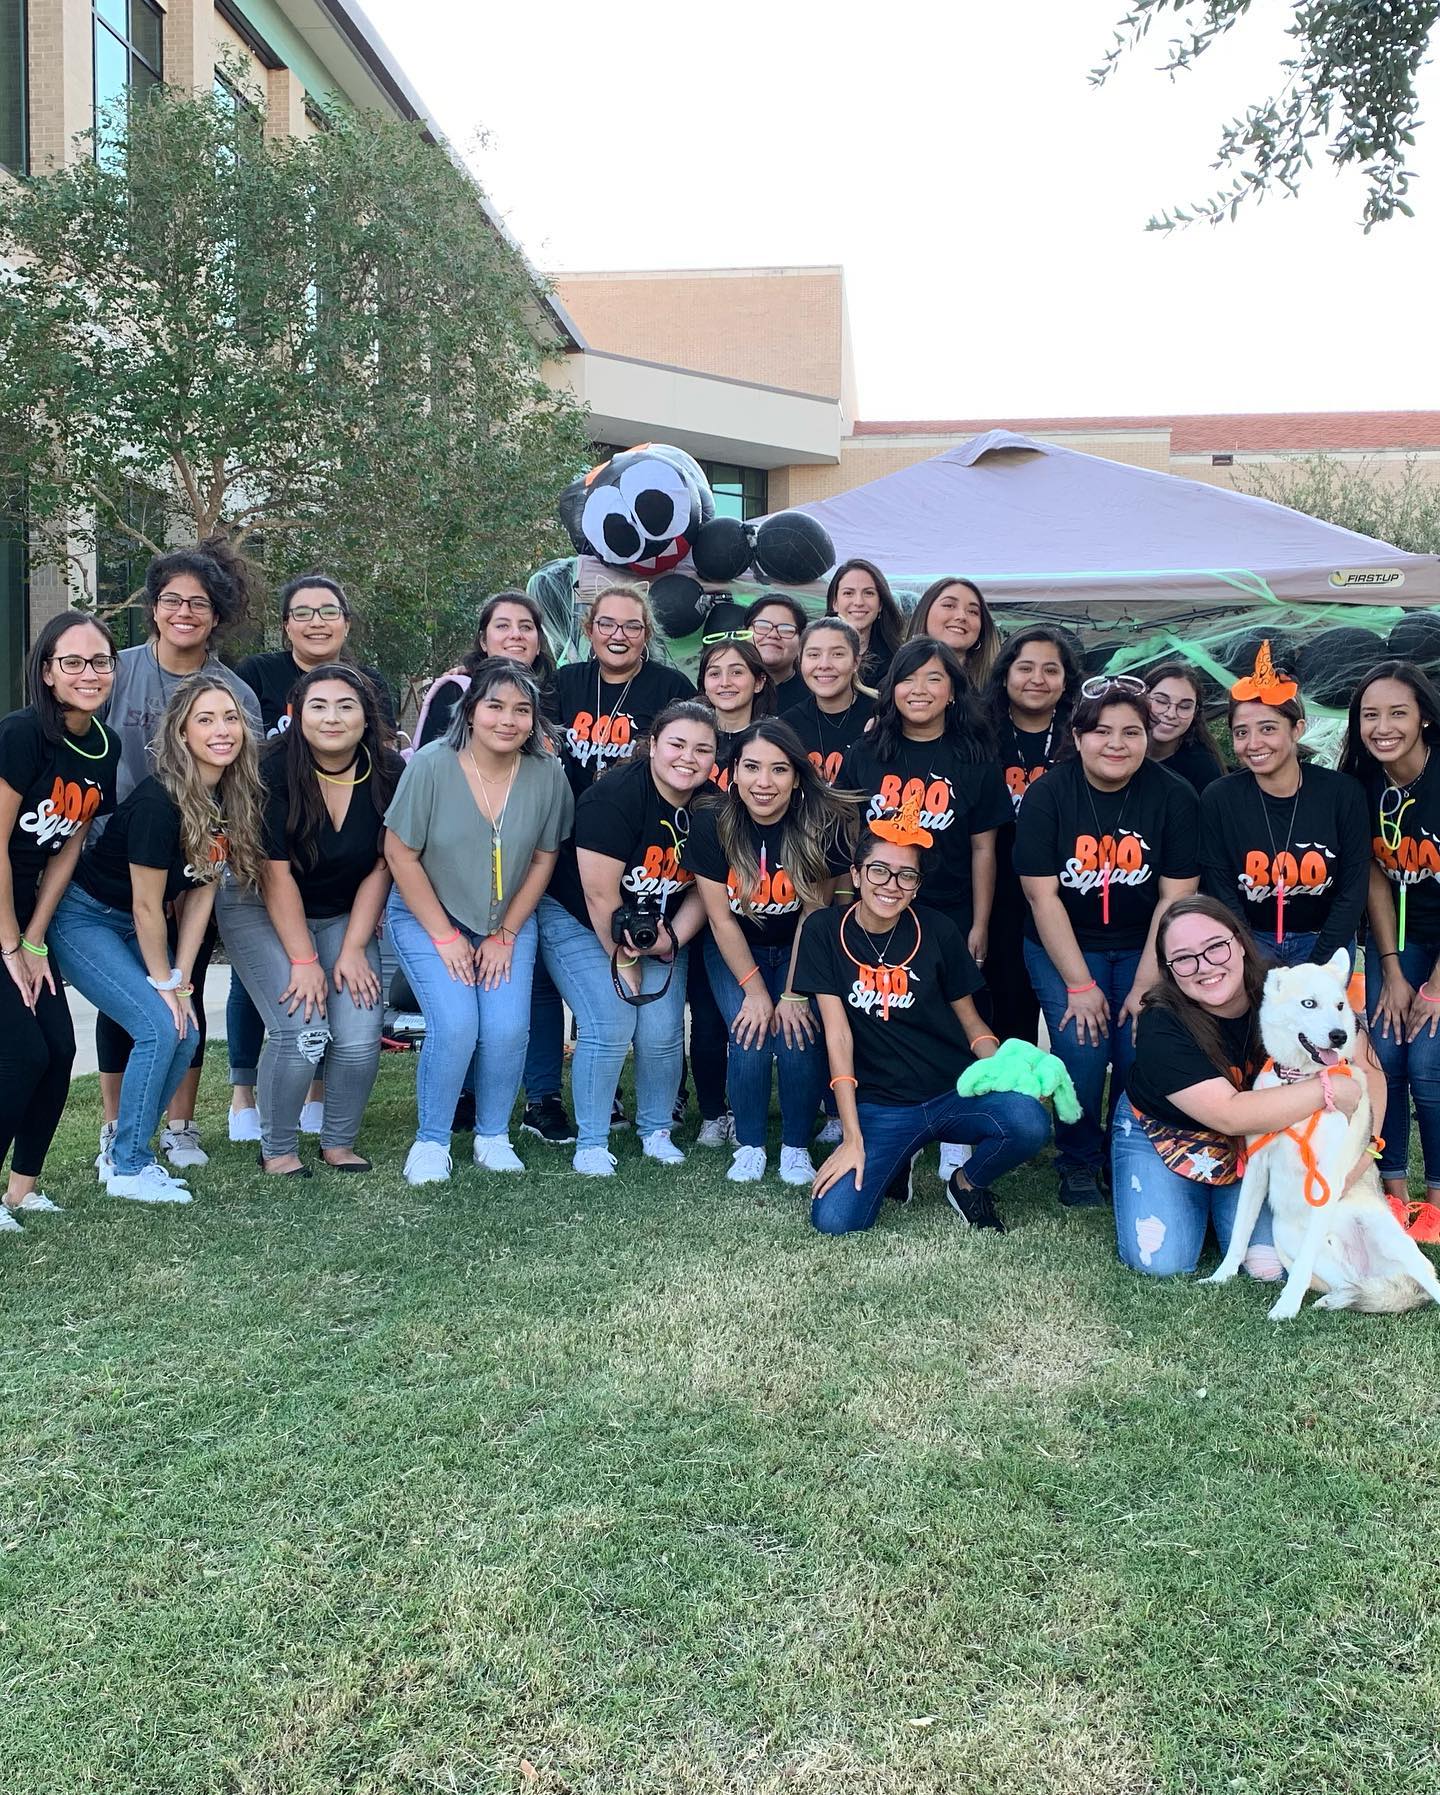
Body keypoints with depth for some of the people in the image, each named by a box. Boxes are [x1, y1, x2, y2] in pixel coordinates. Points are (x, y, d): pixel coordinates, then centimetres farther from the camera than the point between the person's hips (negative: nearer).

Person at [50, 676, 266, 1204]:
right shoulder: (159, 801, -29)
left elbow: (200, 893, -3)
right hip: (83, 918, -8)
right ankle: (128, 1168, -2)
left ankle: (121, 1148, 18)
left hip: (131, 927, 8)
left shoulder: (234, 799, -6)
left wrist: (181, 980, -4)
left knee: (186, 1035, 0)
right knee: (159, 1027, -17)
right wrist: (165, 985, -12)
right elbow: (146, 908, -22)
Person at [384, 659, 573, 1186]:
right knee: (455, 1025, -19)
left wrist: (505, 935, -3)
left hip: (509, 922, 2)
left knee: (508, 1028, -13)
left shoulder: (547, 774, -11)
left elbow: (544, 858, -1)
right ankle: (431, 1142, 5)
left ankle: (493, 1137, 12)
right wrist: (445, 937, -12)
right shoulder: (431, 766, -18)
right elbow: (401, 854, -12)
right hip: (427, 916, -2)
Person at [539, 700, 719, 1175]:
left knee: (663, 1031, -8)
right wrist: (625, 963, -17)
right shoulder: (614, 798, -27)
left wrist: (670, 940, -15)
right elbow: (601, 895, -24)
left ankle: (656, 1131, 16)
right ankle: (590, 1143, 1)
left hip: (659, 929, 5)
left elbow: (701, 891, 0)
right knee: (611, 1025, -17)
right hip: (579, 922, -5)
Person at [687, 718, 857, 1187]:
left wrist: (793, 994, -15)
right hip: (736, 952, 1)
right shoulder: (711, 826, -19)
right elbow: (721, 920, -13)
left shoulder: (825, 826, -21)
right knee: (751, 1039, -18)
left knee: (799, 1039, -18)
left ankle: (796, 1147, 5)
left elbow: (813, 915, -14)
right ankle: (749, 1145, 5)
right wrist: (755, 990, -15)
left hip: (799, 952, 0)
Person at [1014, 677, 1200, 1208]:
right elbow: (1042, 895, -13)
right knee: (1081, 1049, -16)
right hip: (1063, 946, -1)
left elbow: (1175, 897, -9)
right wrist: (1080, 984, -16)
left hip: (1144, 947, 1)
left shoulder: (1174, 797, -9)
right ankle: (1078, 1165, 9)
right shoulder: (1047, 795, -12)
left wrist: (1146, 984, -14)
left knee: (1142, 1054, -13)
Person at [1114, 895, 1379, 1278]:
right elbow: (1229, 1115, -36)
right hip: (1166, 1134, -2)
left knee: (1270, 1265, -15)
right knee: (1161, 1262, -15)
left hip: (1259, 1143, 2)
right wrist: (1329, 1089, -37)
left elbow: (1368, 1070, -17)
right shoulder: (1162, 1026, -29)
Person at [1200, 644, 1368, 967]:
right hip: (1249, 940, 0)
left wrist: (1315, 969, -11)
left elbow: (1352, 891, -6)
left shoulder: (1343, 793, -10)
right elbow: (1221, 893, -8)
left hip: (1324, 940, 0)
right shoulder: (1218, 798, -11)